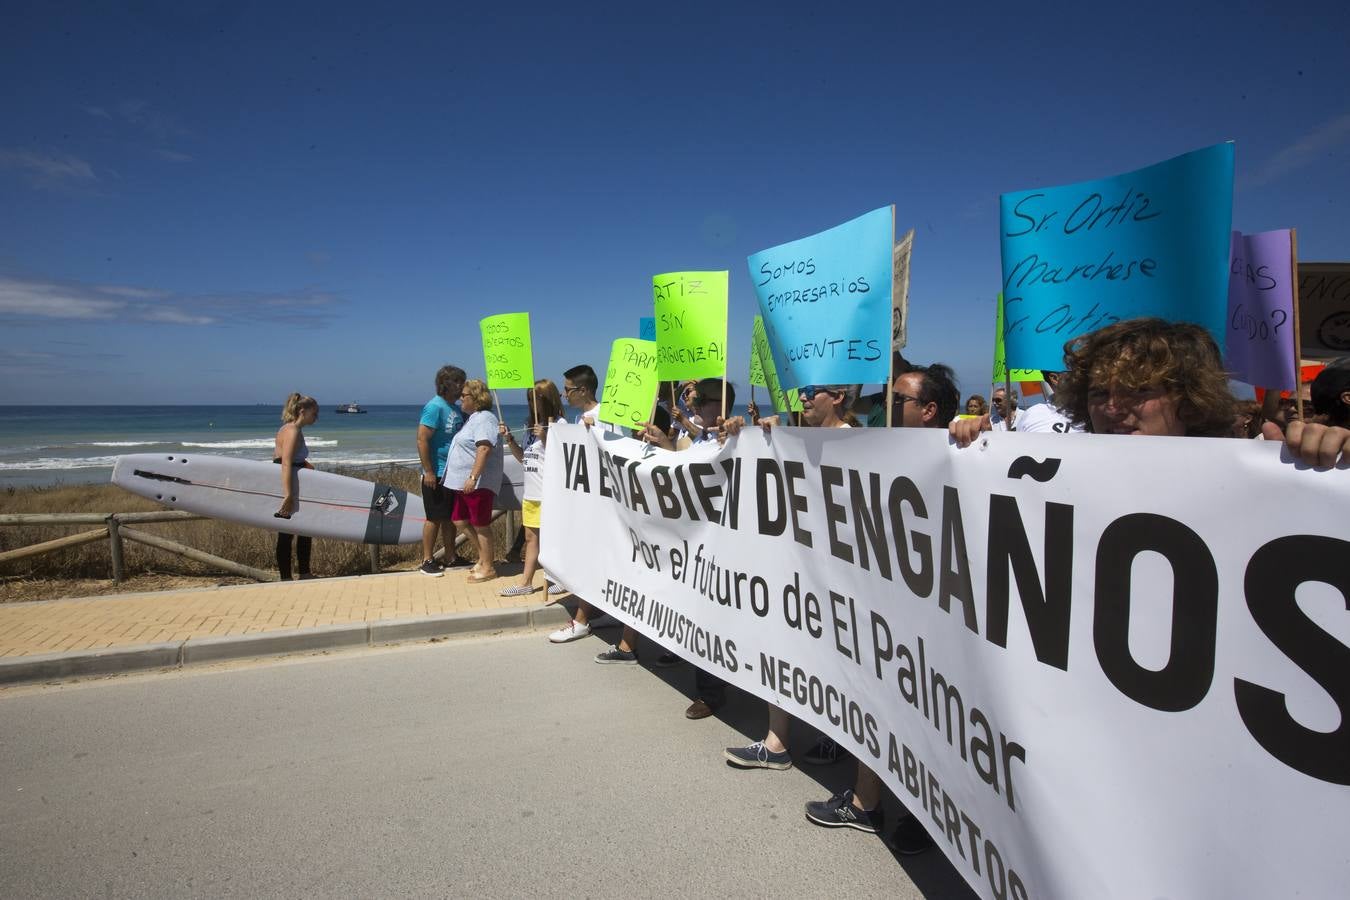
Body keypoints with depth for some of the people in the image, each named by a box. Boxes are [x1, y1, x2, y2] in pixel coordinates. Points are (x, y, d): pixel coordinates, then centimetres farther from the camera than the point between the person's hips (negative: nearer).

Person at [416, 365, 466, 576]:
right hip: (437, 475, -8)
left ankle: (451, 556, 24)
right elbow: (422, 440, -20)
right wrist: (428, 471, -21)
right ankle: (427, 561, 11)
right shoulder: (435, 407, -15)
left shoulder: (456, 408, 10)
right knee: (434, 518, 1)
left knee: (450, 517, 14)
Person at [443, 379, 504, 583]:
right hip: (462, 482, 10)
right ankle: (483, 556, 26)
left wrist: (473, 477, -30)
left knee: (481, 525, -1)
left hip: (478, 483, -10)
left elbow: (484, 449, -25)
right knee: (459, 521, 14)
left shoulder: (484, 419, -13)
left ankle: (487, 568, 10)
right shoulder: (472, 418, 18)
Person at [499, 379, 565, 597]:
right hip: (531, 493, 9)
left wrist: (544, 438, -26)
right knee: (531, 537, 13)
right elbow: (523, 457, 21)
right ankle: (525, 583, 20)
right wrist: (509, 438, 9)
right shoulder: (533, 425, 14)